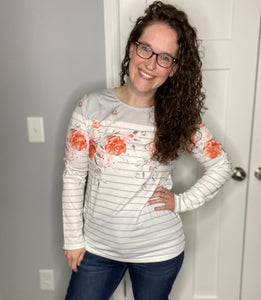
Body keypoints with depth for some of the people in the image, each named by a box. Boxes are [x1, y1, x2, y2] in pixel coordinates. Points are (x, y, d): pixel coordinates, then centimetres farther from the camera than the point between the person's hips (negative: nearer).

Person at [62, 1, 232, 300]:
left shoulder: (180, 118, -9)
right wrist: (73, 239, -2)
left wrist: (182, 201, -8)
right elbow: (73, 177, -6)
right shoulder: (91, 108, -11)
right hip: (98, 247, 0)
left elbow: (221, 166, 1)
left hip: (159, 252, 1)